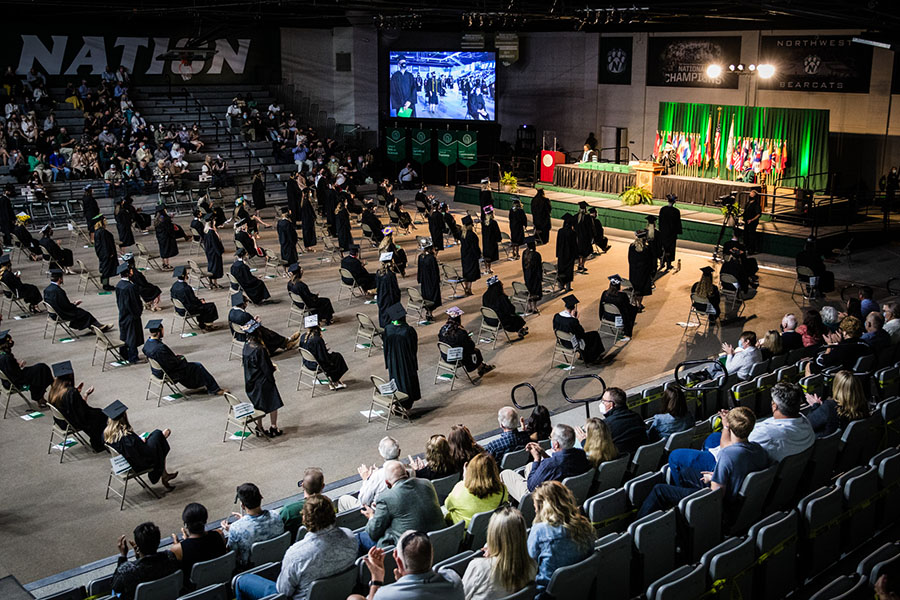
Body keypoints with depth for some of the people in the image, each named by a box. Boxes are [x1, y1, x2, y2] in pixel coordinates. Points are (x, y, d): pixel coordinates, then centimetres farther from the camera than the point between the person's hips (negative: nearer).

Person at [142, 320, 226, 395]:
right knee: (197, 366, 1)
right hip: (167, 374, -10)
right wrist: (179, 359, -9)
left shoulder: (147, 343, -6)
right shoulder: (160, 348, -35)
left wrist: (173, 356, 7)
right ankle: (213, 389, 12)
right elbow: (171, 364, -27)